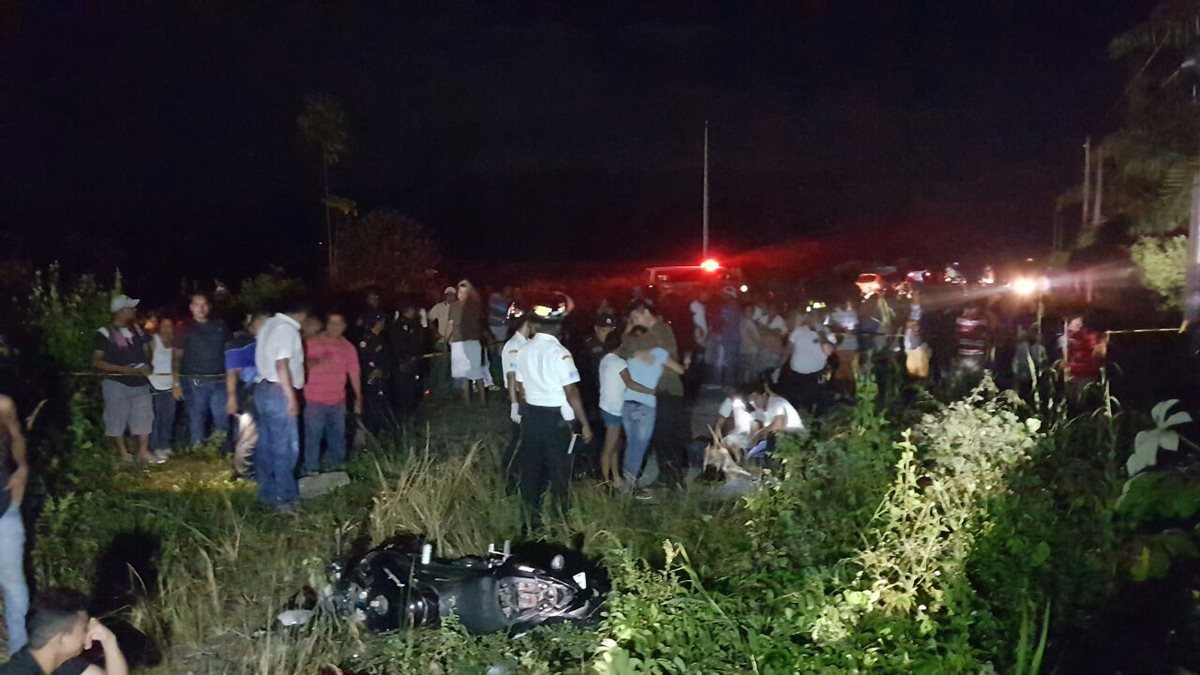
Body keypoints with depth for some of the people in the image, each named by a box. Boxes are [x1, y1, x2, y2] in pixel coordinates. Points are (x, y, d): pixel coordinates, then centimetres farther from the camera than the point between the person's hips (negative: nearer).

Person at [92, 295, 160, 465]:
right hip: (116, 383, -5)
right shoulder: (105, 333, -10)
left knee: (144, 416, 5)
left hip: (140, 382, 5)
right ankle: (123, 454, 17)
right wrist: (122, 369, -21)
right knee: (117, 419, 5)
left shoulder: (137, 329, 7)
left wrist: (146, 365, -6)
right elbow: (96, 362, -12)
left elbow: (146, 350, 16)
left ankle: (143, 452, 14)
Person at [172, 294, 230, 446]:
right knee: (196, 420, 2)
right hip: (195, 382, -2)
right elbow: (177, 357, 2)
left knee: (222, 419, 2)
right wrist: (176, 383, -5)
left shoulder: (220, 326, 10)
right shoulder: (186, 329, 4)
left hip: (219, 381, 2)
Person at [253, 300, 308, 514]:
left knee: (266, 444, 13)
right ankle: (284, 497, 0)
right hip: (278, 391, -10)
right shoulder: (287, 329, -15)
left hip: (263, 388, 10)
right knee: (285, 447, -4)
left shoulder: (269, 324, 12)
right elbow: (281, 365, -22)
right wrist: (291, 396, -20)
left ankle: (267, 493, 21)